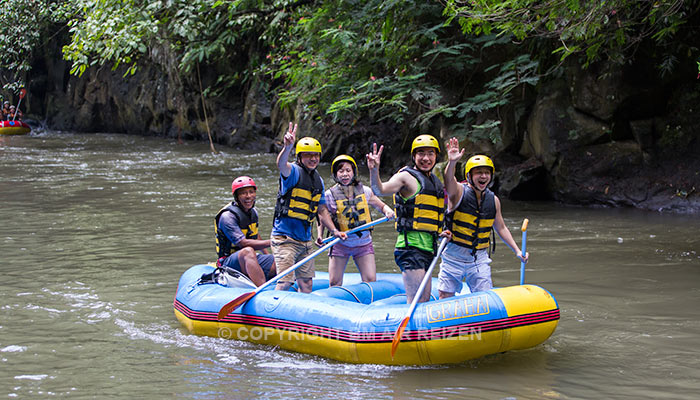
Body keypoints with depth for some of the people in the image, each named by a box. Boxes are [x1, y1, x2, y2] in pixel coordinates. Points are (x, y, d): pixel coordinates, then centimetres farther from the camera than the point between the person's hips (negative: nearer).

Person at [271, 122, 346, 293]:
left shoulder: (318, 180, 14)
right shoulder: (293, 171, -9)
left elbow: (322, 210, 21)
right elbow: (281, 164, -34)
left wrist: (334, 231, 11)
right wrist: (287, 147, -54)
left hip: (305, 240, 7)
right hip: (285, 238, -7)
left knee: (306, 283, 11)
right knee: (285, 281, -13)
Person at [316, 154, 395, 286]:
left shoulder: (364, 191, -2)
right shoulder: (330, 195, -7)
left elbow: (381, 205, 10)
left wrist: (388, 211, -12)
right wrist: (320, 237, -8)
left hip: (364, 243, 1)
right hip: (340, 244, -1)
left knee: (370, 281, -6)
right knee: (335, 283, 1)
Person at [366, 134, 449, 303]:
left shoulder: (435, 182, 19)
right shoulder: (406, 176, -6)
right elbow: (380, 190, -24)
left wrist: (439, 233, 17)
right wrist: (374, 171, -42)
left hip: (427, 248, 9)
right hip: (411, 246, -9)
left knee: (425, 299, 13)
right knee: (416, 302, -13)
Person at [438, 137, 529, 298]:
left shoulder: (493, 200, 6)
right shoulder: (459, 192, -9)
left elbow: (500, 228, 18)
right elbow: (449, 180, -32)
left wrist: (517, 251, 12)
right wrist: (452, 162, -53)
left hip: (479, 258, 3)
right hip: (454, 256, -3)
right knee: (445, 297, 0)